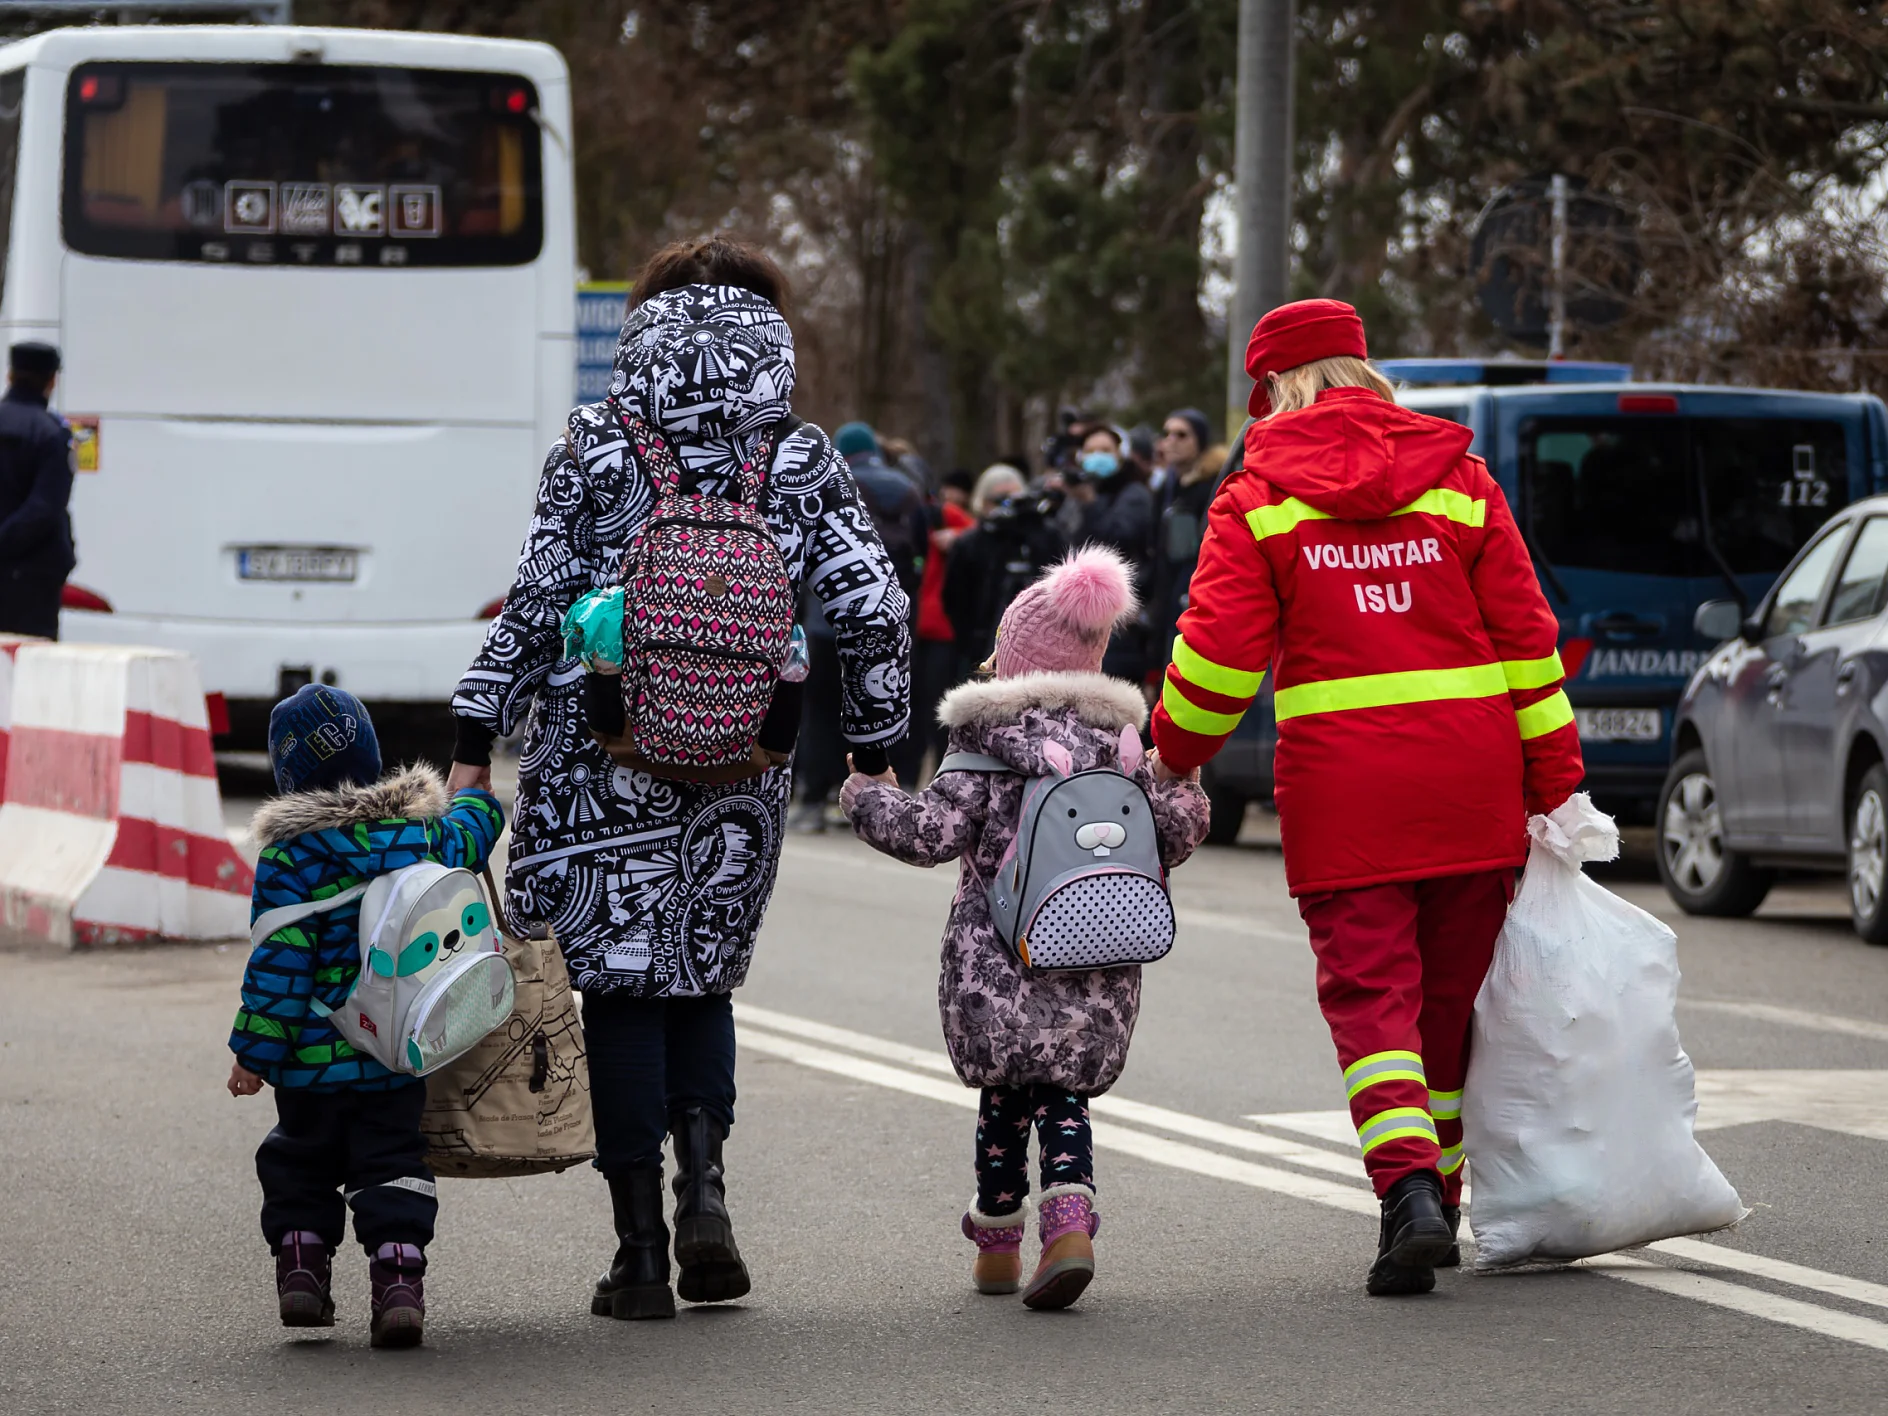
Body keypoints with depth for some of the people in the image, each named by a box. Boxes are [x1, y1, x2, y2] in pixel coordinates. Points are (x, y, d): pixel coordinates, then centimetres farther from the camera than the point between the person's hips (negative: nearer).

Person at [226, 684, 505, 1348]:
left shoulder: (289, 858, -15)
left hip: (312, 1059, -3)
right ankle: (399, 1276, -6)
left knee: (301, 1162, 18)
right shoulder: (421, 833, -3)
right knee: (392, 1164, 7)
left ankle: (300, 1262, 15)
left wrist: (254, 1051, -11)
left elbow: (278, 965, -16)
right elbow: (469, 837, 21)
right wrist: (475, 796, 43)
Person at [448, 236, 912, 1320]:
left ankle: (642, 1249, 3)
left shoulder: (596, 450, -1)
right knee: (704, 975, 19)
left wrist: (477, 743, 2)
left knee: (622, 987, 5)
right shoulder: (801, 462, 3)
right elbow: (875, 609, -1)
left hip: (604, 753, -2)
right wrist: (875, 746, 10)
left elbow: (536, 603, -3)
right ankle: (703, 1182, -1)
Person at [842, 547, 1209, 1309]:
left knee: (1004, 1097, 9)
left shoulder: (989, 740, -5)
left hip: (998, 962, -3)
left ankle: (996, 1246, 15)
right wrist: (1186, 799, 33)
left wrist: (870, 797, 7)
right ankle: (1069, 1220, -12)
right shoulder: (1118, 740, 8)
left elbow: (933, 833, -10)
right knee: (1064, 1097, 9)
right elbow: (1171, 833, 10)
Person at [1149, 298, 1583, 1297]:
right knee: (1453, 991, 13)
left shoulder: (1258, 500, 1)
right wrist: (1554, 780, 10)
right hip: (1470, 780, 3)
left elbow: (1217, 654, -4)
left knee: (1369, 991, -3)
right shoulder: (1457, 480, 9)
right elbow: (1525, 635, 6)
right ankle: (1439, 1200, 22)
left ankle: (1408, 1188, -23)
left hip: (1342, 786, -3)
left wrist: (1170, 756, 13)